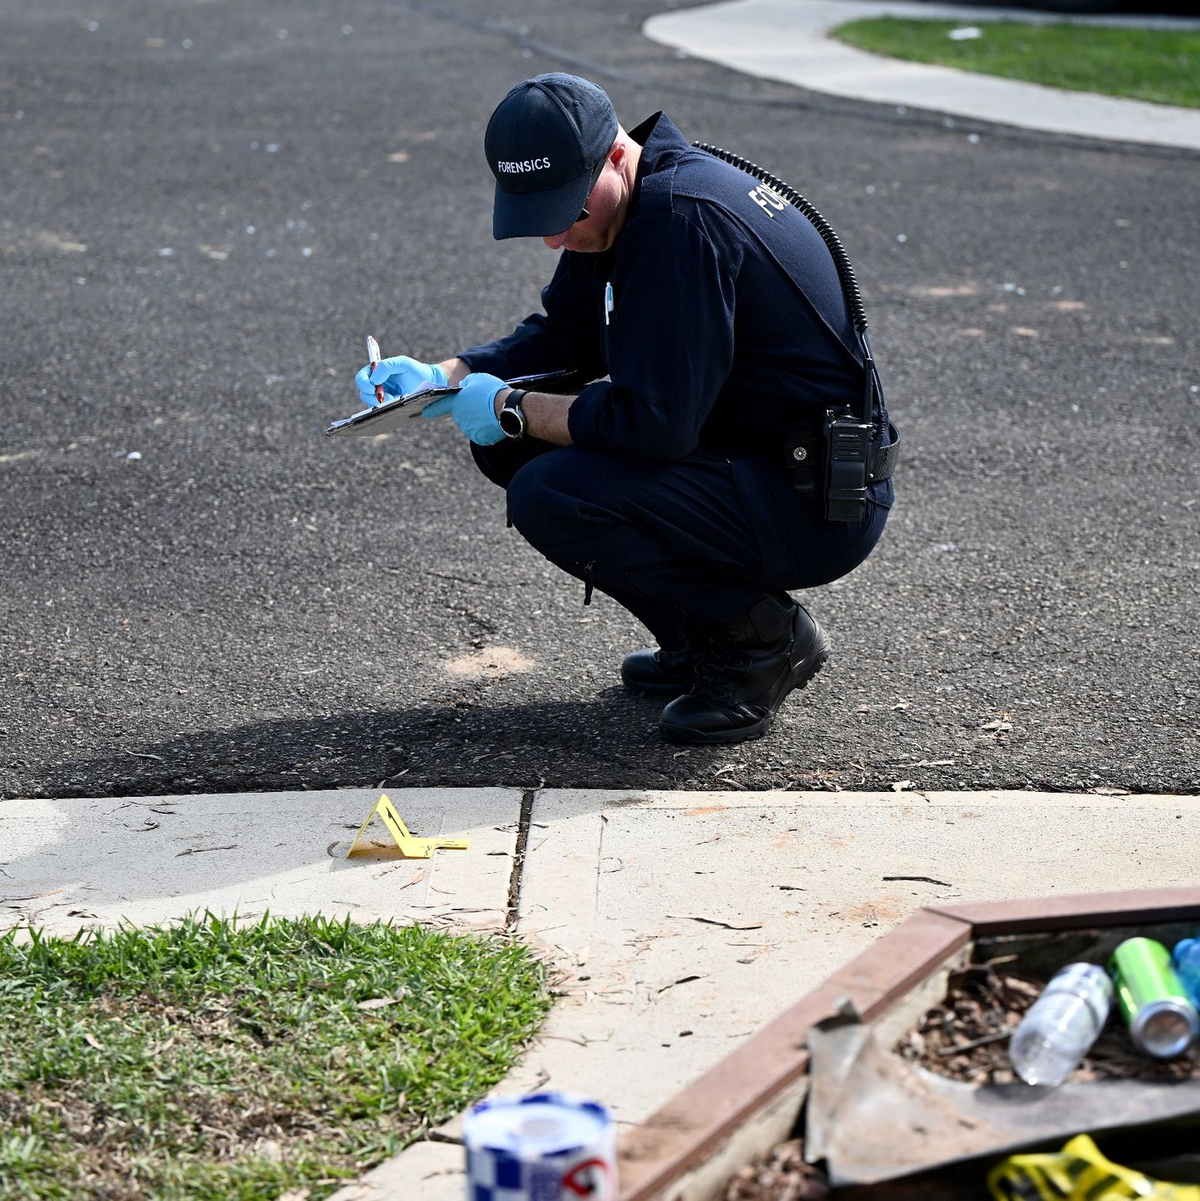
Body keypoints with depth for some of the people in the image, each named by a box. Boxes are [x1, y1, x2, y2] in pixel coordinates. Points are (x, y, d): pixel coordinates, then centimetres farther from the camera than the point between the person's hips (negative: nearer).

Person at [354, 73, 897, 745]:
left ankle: (766, 638, -4)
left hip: (822, 506, -10)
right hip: (743, 456, 10)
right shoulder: (611, 204, 4)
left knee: (550, 496, -24)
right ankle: (701, 638, 12)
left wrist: (510, 409, -16)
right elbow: (564, 335, 16)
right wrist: (446, 378, 0)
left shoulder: (683, 219, -26)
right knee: (509, 444, 6)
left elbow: (654, 421, -28)